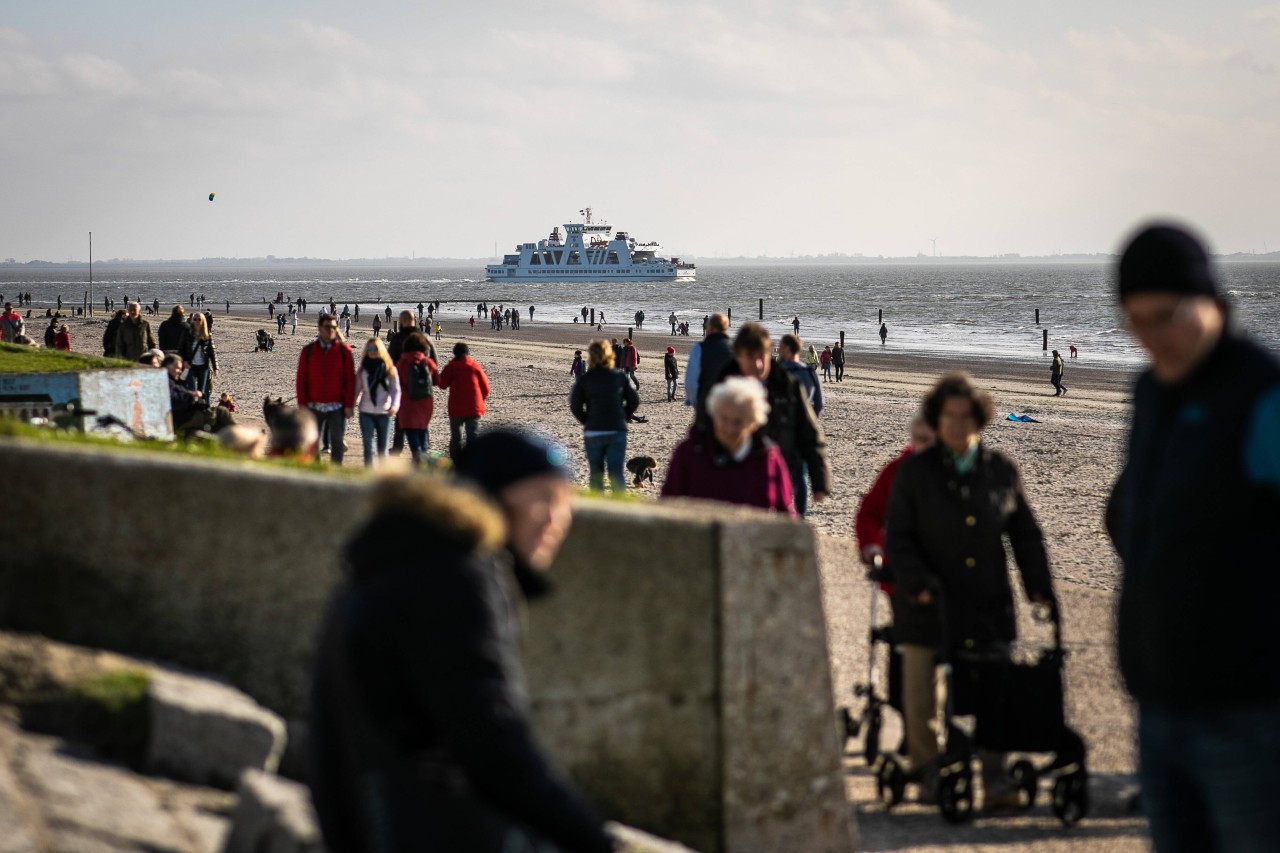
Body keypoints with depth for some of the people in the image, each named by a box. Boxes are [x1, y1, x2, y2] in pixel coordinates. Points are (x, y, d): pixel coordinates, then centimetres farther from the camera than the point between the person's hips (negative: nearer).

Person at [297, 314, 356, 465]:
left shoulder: (344, 351, 0)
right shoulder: (308, 351, 3)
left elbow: (350, 379, -1)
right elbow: (301, 379, 4)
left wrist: (349, 405, -6)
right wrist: (302, 403, -3)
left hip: (337, 407, -1)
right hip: (314, 406, 1)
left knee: (336, 442, 0)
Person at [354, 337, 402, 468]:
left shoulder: (390, 369, 2)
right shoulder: (363, 369, 6)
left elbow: (396, 390, -2)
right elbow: (357, 389, 5)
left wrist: (394, 406, -19)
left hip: (384, 413, -1)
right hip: (366, 412, 1)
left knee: (382, 448, 6)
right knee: (368, 447, -4)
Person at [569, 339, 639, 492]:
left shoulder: (584, 380, -5)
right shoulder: (620, 377, 1)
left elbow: (575, 406, -7)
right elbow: (634, 401, 5)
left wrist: (586, 421, 7)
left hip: (593, 432, -1)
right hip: (617, 431, 1)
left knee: (596, 474, 10)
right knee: (616, 473, 2)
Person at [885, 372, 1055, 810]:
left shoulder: (1001, 470, 7)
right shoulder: (914, 472, 2)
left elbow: (1025, 533, 13)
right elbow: (898, 539, -1)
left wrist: (1039, 585, 3)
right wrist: (920, 584, -15)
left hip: (988, 607, 1)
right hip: (929, 607, -1)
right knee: (922, 696, 4)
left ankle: (995, 779, -3)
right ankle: (929, 775, 19)